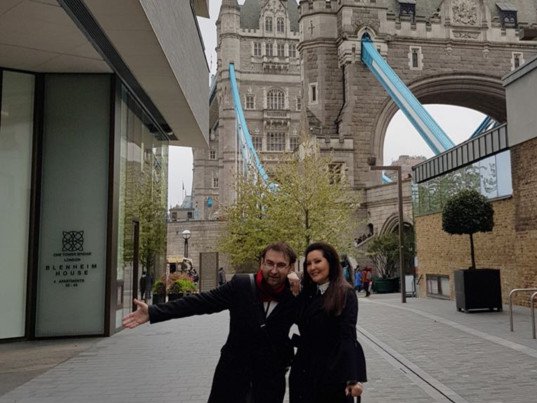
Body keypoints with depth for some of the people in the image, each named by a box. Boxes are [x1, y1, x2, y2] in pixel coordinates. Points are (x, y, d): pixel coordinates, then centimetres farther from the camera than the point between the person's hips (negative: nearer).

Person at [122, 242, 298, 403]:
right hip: (233, 369, 0)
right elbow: (199, 302, -13)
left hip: (271, 375, 1)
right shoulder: (240, 285, -12)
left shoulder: (294, 296, -9)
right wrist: (153, 311, -19)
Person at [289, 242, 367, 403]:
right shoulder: (306, 294, 7)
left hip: (333, 372, -5)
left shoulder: (346, 295, -10)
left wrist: (353, 378, -25)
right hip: (304, 372, 5)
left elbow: (347, 336, -17)